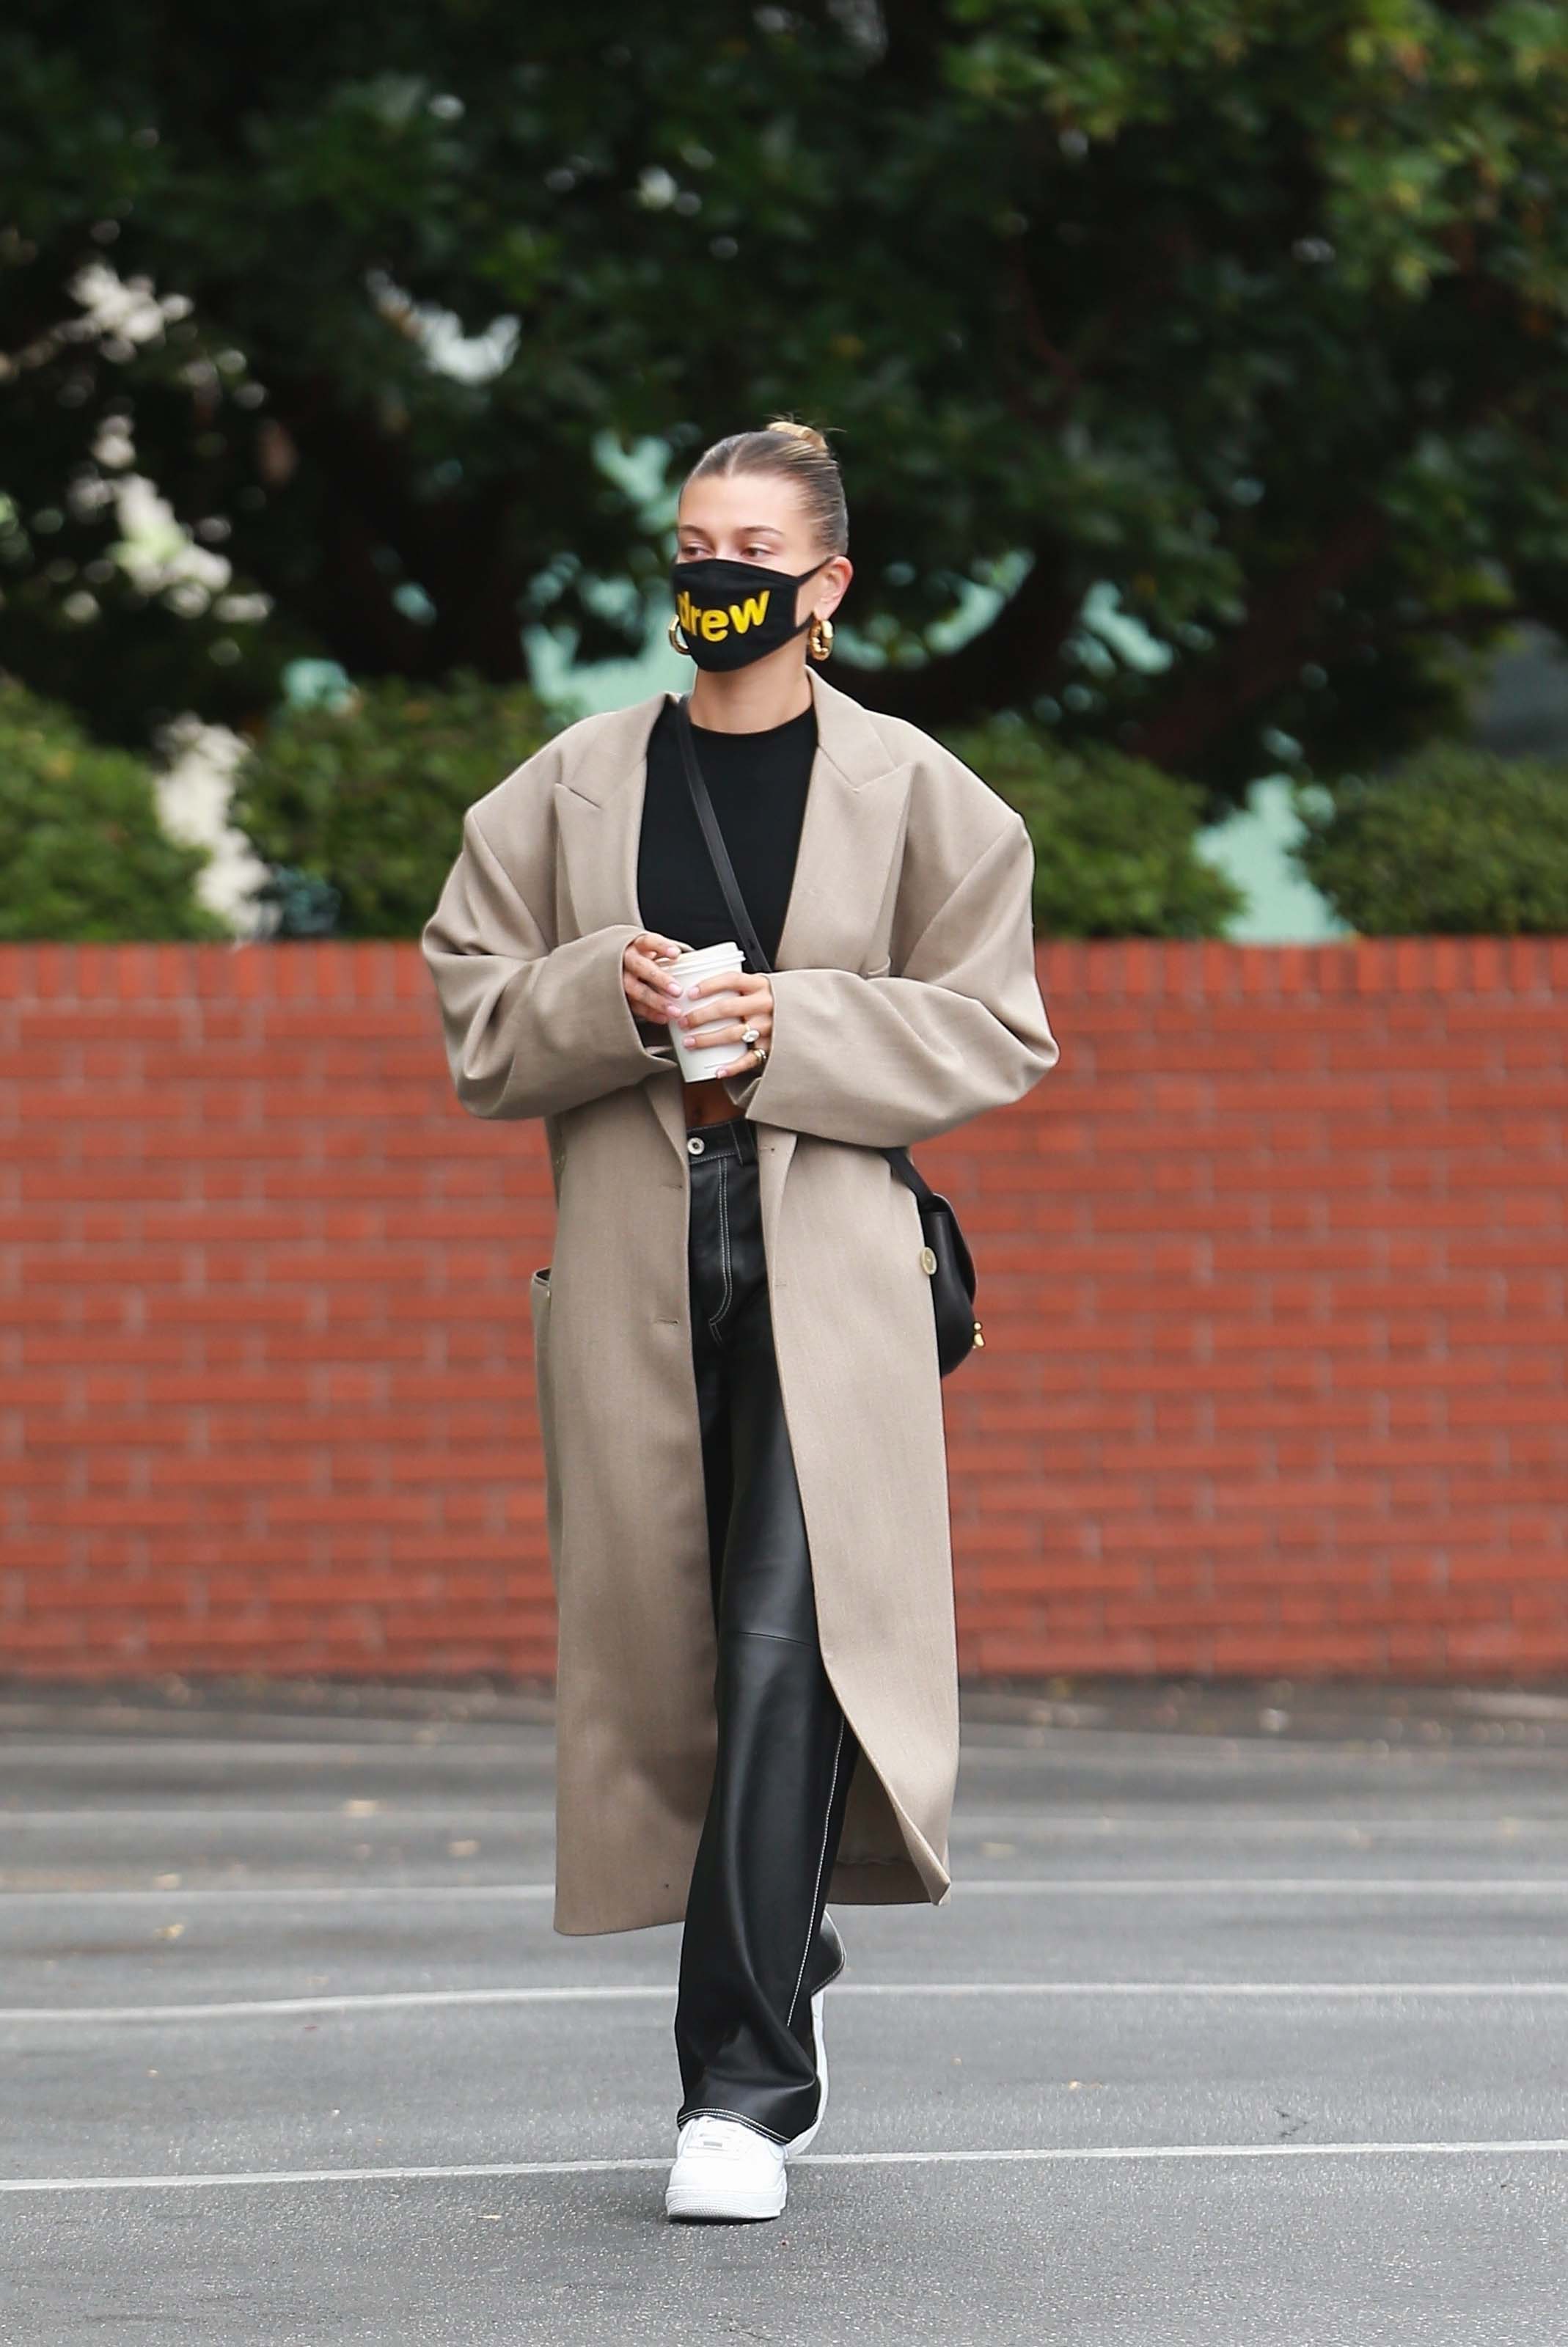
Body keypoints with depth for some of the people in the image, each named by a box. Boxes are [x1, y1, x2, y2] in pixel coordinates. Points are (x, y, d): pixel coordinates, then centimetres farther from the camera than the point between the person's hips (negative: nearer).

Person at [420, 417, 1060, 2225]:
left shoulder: (910, 793, 4)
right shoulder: (571, 789, 10)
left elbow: (992, 1032, 3)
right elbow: (473, 1018, 10)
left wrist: (793, 1029, -11)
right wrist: (609, 996, -10)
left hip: (827, 1275, -3)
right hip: (632, 1271, 3)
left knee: (787, 1651, -14)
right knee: (664, 1650, 4)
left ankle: (744, 2084, -13)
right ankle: (783, 1981, 27)